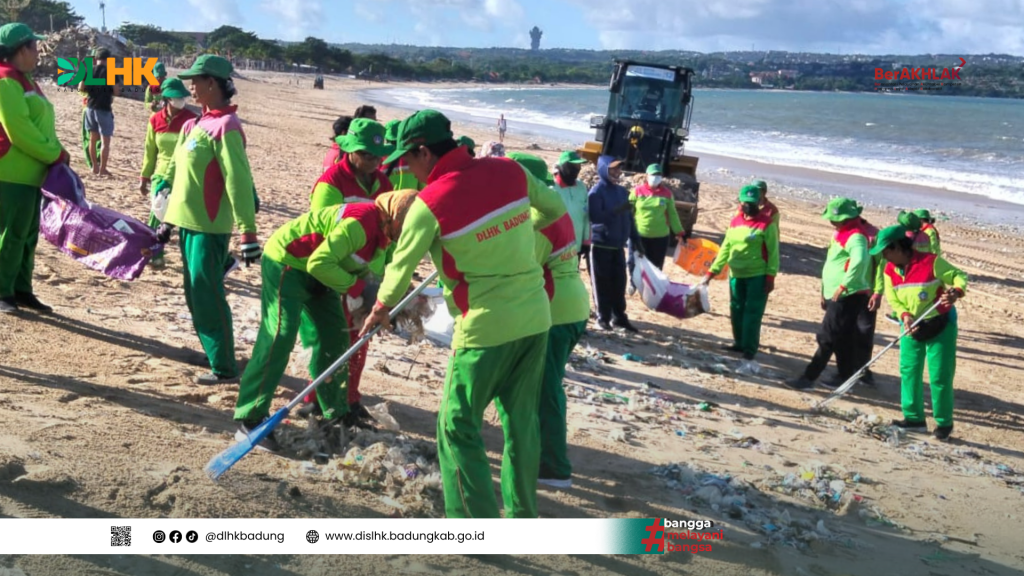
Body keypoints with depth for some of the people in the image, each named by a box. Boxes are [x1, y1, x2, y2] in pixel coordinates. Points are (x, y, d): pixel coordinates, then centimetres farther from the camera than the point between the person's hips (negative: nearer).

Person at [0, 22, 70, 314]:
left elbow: (41, 125, 17)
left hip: (31, 173, 9)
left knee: (28, 235, 12)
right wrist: (55, 155, -13)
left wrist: (56, 154, 3)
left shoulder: (23, 80, 16)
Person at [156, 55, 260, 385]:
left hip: (209, 226, -9)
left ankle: (225, 368, 1)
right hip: (189, 222, 9)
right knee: (195, 295, 15)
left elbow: (238, 182, -21)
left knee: (207, 295, -7)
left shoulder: (225, 127, -16)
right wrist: (170, 218, 22)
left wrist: (248, 232, -25)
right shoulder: (196, 123, 12)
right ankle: (214, 353, 28)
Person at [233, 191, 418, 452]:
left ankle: (334, 415, 19)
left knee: (335, 339, 8)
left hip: (316, 271, 10)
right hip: (285, 262, -10)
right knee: (279, 338, -15)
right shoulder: (361, 222, -30)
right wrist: (358, 287, -28)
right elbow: (319, 263, -33)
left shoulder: (382, 231, 1)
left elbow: (356, 268, 10)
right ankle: (250, 420, -10)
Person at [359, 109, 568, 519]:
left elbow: (402, 266, 1)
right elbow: (555, 208, 16)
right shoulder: (510, 171, 0)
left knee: (457, 425, 5)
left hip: (486, 327, -6)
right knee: (521, 420, 17)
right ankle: (522, 514, 28)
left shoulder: (430, 202, -13)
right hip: (536, 317, 6)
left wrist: (380, 310, 18)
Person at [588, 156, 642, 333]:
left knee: (619, 282, 7)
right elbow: (594, 216, -21)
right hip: (601, 245, -5)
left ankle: (619, 317, 15)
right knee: (602, 283, 0)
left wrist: (636, 240, 12)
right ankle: (603, 317, 9)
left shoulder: (622, 191, 11)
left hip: (618, 245, 5)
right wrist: (616, 211, -30)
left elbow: (629, 217, 14)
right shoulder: (596, 192, -9)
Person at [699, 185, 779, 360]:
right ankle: (739, 343, 26)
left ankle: (750, 348, 4)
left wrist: (770, 276, -15)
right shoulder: (735, 222, 8)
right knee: (736, 310, 12)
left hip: (758, 276, -6)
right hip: (736, 275, 6)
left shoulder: (767, 223, -8)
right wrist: (712, 271, 6)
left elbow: (773, 252, -9)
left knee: (752, 313, -3)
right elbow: (725, 248, 11)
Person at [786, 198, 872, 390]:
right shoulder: (842, 232, 14)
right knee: (842, 338, 16)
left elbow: (859, 260, -37)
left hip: (848, 296, -10)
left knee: (827, 338, -7)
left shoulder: (855, 236, -18)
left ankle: (809, 378, -4)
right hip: (838, 295, 10)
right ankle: (845, 377, 25)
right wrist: (825, 291, 21)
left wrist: (844, 285, -32)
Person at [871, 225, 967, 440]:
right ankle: (914, 417, 19)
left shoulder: (930, 261, -21)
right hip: (912, 328, 6)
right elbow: (893, 299, -2)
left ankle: (944, 423, 12)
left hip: (940, 326, -6)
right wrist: (905, 316, -20)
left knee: (939, 376, -2)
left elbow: (959, 275, -13)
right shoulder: (890, 270, -3)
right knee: (908, 371, 6)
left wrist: (956, 292, -34)